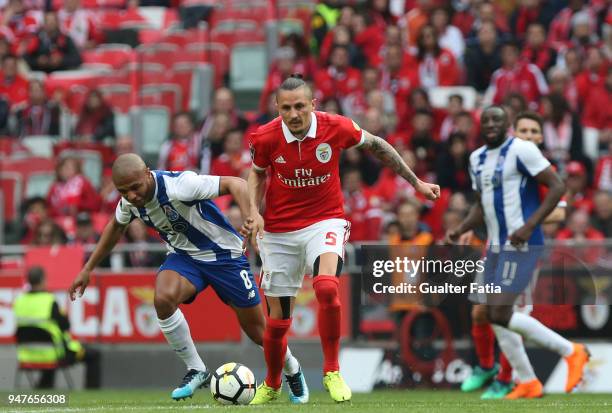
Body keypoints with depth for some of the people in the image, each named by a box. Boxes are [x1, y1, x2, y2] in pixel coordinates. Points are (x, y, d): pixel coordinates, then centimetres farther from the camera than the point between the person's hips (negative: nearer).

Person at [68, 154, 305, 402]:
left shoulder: (179, 185, -32)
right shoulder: (129, 201, -11)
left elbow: (235, 184, -30)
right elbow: (116, 227, 13)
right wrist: (88, 269, 14)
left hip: (223, 255, -4)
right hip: (183, 256, 4)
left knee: (257, 331, 3)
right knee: (163, 299, -28)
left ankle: (292, 370, 36)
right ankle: (196, 371, -10)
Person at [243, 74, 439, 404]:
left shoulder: (336, 127, -15)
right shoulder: (264, 138, -13)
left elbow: (376, 145, 5)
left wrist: (415, 182, 11)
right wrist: (254, 211, -8)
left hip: (324, 222, -1)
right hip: (279, 232, 1)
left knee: (326, 287, -32)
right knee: (277, 321, 5)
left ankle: (332, 372, -15)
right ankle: (271, 386, 34)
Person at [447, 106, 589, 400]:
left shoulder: (520, 150, -11)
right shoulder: (477, 159, 15)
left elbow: (557, 186, -14)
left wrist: (530, 225, -21)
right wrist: (460, 229, 7)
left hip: (520, 245, -9)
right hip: (496, 246, 9)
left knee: (500, 314, -15)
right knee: (494, 315, 7)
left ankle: (570, 352, -3)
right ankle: (528, 383, 17)